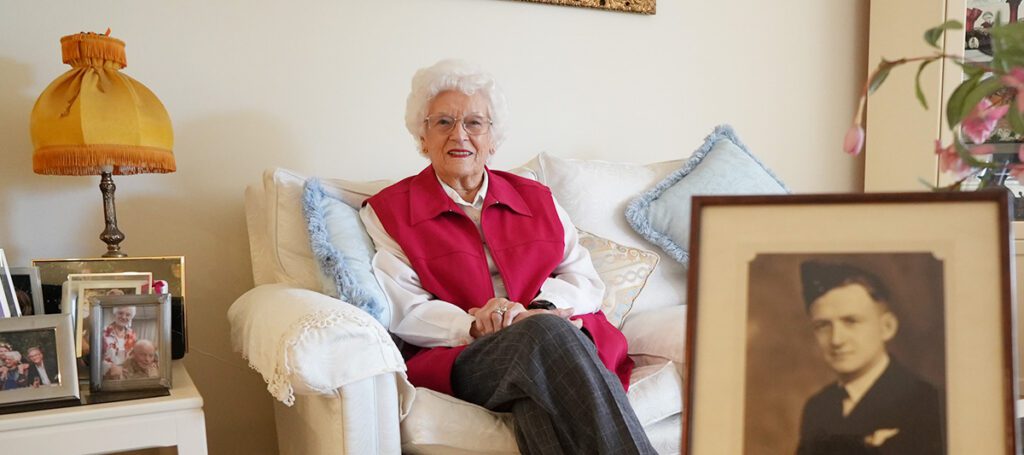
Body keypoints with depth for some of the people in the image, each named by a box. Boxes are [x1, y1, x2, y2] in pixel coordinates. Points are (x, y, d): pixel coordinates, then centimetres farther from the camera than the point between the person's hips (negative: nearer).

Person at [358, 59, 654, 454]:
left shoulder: (537, 199, 20)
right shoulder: (387, 211, 10)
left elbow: (586, 281, 11)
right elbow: (403, 311, -1)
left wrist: (535, 308, -11)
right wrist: (476, 326, -17)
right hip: (457, 358, -2)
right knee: (548, 333, -34)